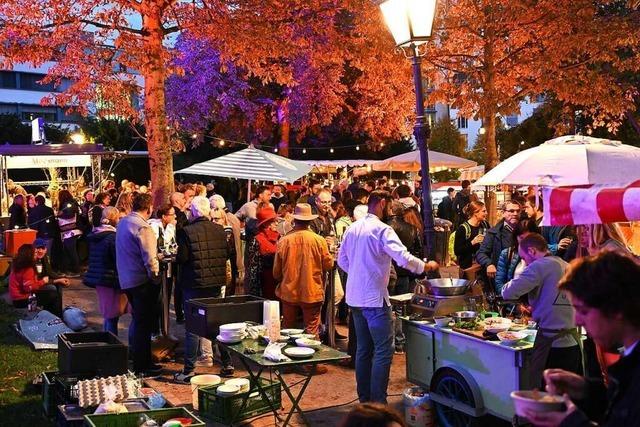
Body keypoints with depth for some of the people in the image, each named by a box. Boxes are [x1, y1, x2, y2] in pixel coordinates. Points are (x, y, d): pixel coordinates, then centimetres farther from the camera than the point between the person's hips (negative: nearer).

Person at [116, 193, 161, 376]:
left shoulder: (122, 222, 7)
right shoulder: (143, 227, -21)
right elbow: (150, 259, -23)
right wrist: (156, 277, -10)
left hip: (126, 279, 9)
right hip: (142, 281, -9)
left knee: (138, 320, 22)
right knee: (144, 323, 2)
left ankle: (138, 359, 33)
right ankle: (142, 366, 9)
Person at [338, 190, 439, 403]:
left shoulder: (353, 228, 8)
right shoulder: (382, 230, -16)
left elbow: (342, 260, 15)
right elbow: (404, 258, -23)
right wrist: (427, 266, -8)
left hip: (355, 297, 8)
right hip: (375, 298, -8)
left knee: (363, 349, 15)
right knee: (384, 351, -3)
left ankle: (364, 399, 22)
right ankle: (378, 403, -4)